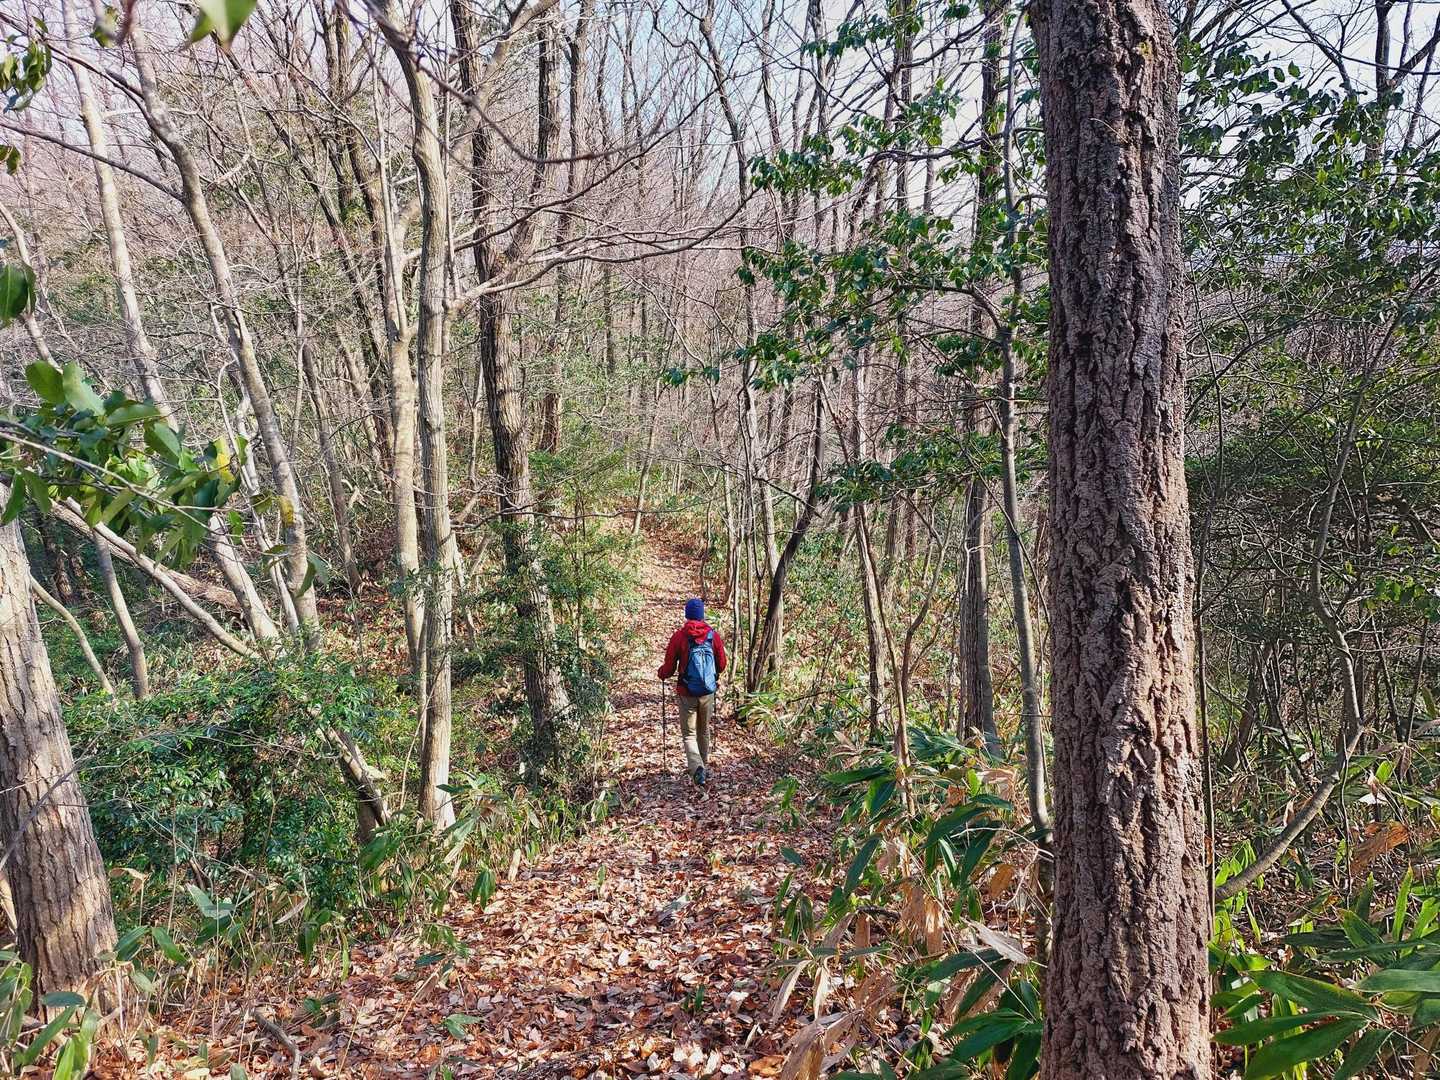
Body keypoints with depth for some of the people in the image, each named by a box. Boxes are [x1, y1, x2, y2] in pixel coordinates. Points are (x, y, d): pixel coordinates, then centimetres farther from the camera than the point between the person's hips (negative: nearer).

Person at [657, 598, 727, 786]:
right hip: (708, 693, 3)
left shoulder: (679, 637, -10)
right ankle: (705, 766, 32)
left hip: (686, 694, -2)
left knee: (689, 734, 3)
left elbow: (668, 668, -5)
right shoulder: (714, 636, -4)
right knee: (704, 732, 20)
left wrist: (661, 673, 18)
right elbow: (721, 665, 6)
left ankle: (697, 768, -18)